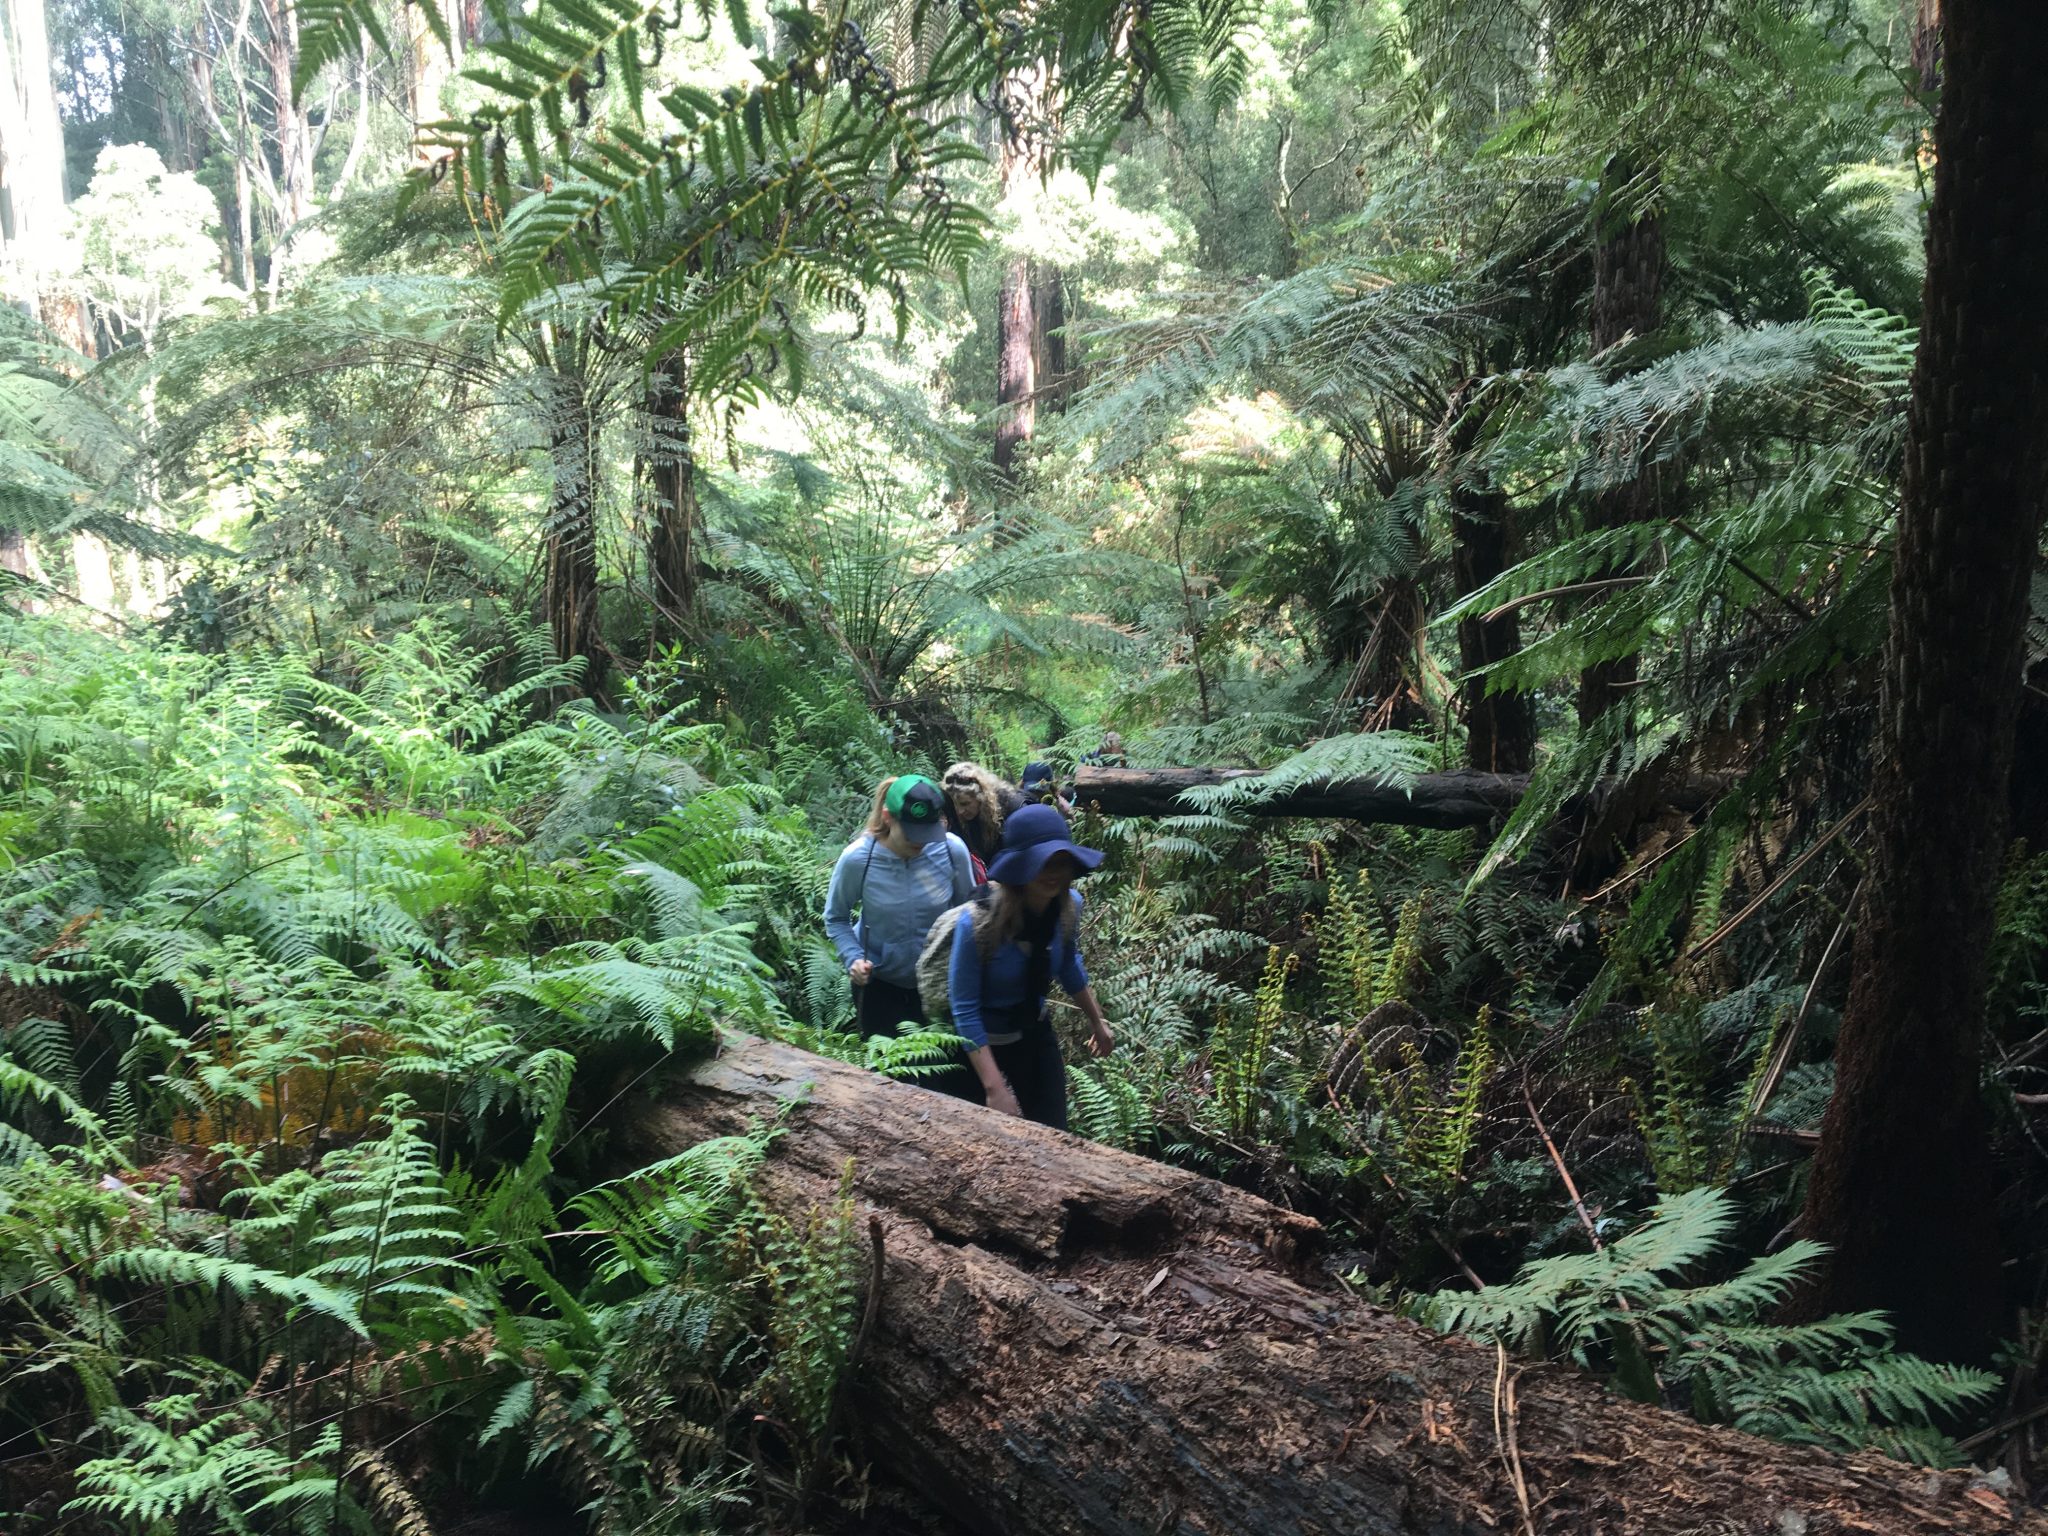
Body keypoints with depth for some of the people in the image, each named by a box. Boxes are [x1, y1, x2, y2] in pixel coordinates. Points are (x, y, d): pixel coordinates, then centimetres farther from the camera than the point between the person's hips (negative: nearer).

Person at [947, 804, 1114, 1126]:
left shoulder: (1068, 906, -14)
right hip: (985, 1045, -4)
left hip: (1038, 1035, 5)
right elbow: (965, 1011, -26)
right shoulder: (977, 923, -30)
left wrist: (1097, 1021, 19)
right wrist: (994, 1086, -30)